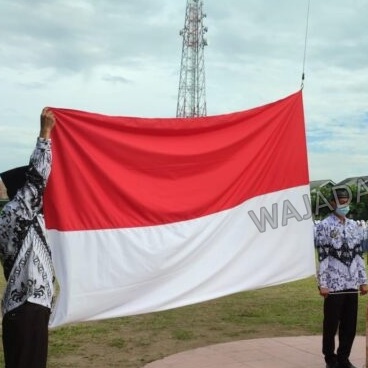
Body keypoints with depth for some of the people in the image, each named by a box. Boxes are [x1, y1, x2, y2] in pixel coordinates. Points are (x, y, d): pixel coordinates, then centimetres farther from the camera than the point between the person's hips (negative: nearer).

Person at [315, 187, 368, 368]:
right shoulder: (324, 226, -7)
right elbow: (322, 258, -11)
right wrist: (322, 284, -14)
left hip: (352, 284, 5)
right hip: (334, 284, -5)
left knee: (350, 324, 9)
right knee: (331, 323, 4)